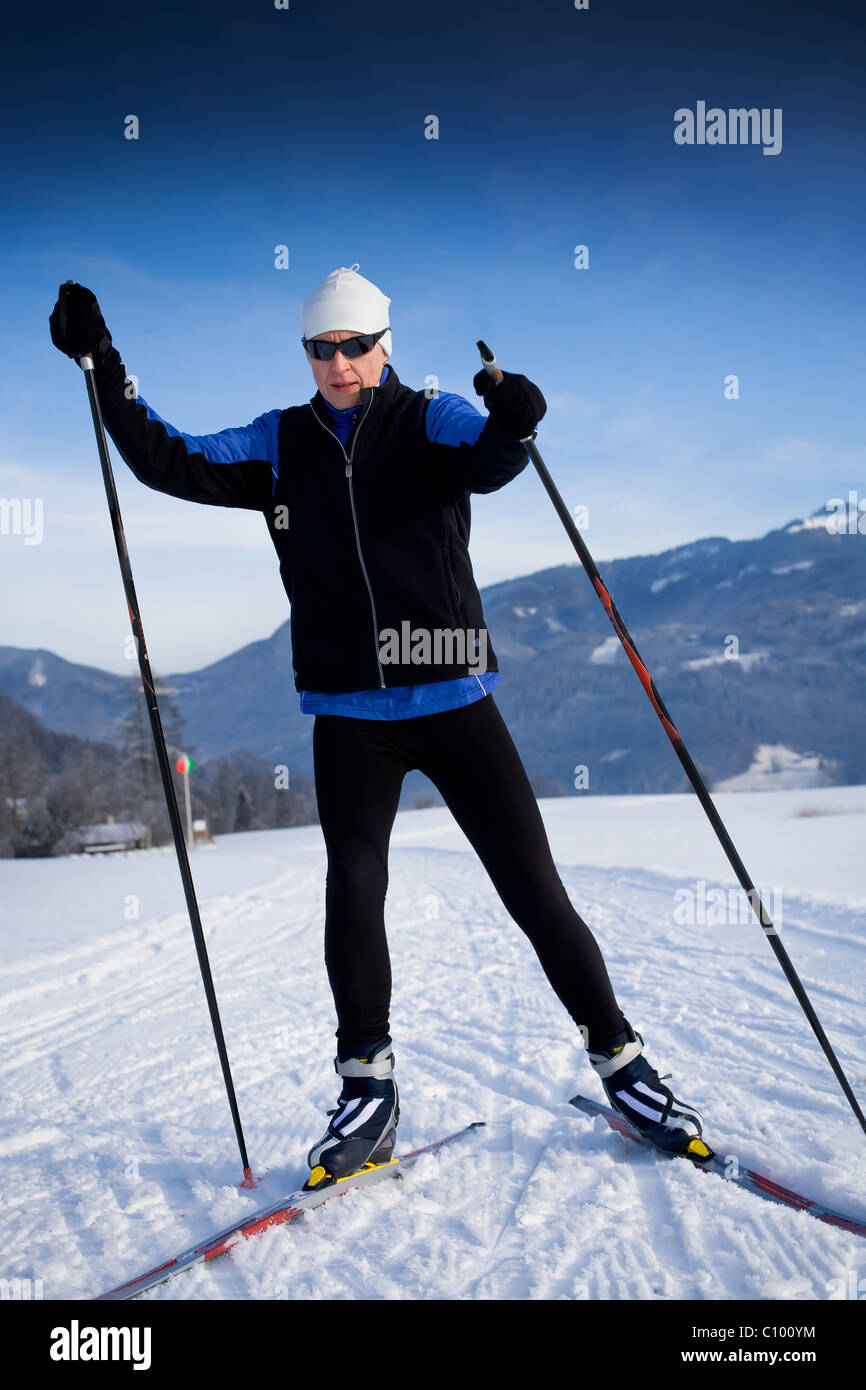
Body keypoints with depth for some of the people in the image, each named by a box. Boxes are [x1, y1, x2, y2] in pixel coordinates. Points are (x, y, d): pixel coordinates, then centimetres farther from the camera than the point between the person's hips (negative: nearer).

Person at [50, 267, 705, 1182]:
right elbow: (172, 464, 9)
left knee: (534, 892, -1)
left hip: (453, 701, -2)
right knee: (353, 889, -8)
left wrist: (511, 427, -42)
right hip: (348, 716, 2)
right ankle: (367, 1089, 8)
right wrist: (104, 368, -2)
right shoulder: (280, 444, 10)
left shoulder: (433, 420, 1)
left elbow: (486, 464, -19)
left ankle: (620, 1065, 15)